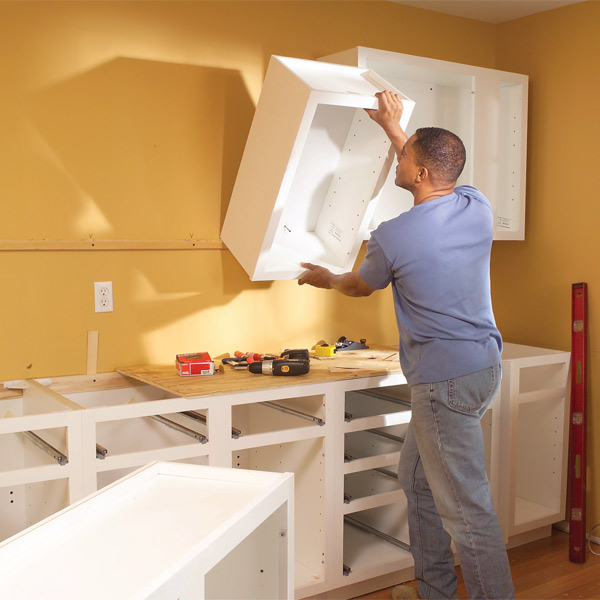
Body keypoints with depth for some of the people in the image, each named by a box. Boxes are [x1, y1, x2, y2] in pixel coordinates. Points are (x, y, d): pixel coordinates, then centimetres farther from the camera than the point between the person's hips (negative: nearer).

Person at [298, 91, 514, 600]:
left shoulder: (392, 237, -17)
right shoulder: (478, 208, 0)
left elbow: (360, 287, 6)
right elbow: (437, 179, 25)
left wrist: (326, 279, 27)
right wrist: (394, 127, 32)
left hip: (445, 381, -9)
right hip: (484, 363, 9)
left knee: (466, 508, -1)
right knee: (418, 480, 21)